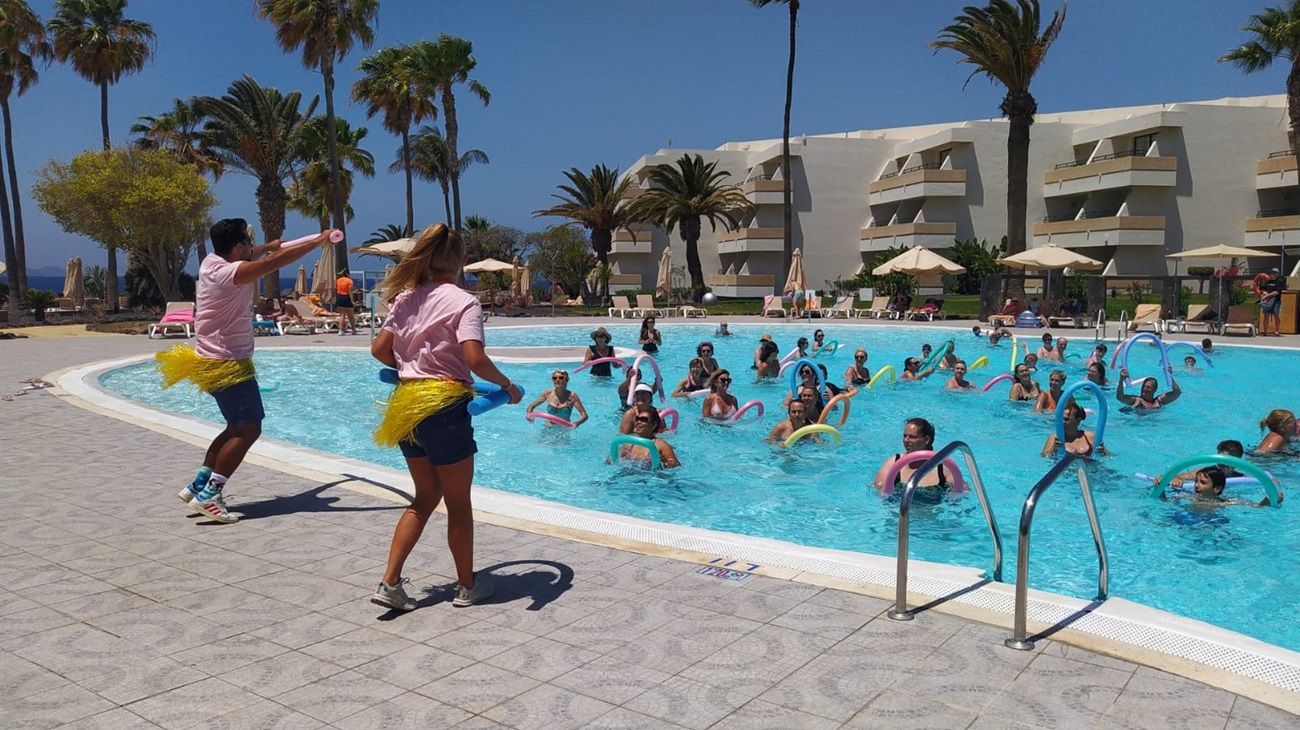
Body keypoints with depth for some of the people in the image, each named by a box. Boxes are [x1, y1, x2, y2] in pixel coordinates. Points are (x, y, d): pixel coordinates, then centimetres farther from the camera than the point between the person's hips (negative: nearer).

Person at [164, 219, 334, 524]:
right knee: (248, 429, -9)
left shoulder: (214, 261, 5)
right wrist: (319, 240, -18)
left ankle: (198, 485, 20)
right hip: (226, 364, -10)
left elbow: (244, 258, 30)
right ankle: (209, 495, -8)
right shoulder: (227, 272, -22)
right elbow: (277, 262, -25)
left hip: (219, 360, 10)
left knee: (238, 427, 17)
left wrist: (267, 247, 36)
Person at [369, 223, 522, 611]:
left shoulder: (407, 298, 8)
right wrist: (507, 385, -7)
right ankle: (467, 585, 25)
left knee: (426, 496, 20)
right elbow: (475, 359, -22)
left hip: (408, 404, 6)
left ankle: (390, 582, 13)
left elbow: (379, 349, 10)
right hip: (445, 405, -6)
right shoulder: (463, 301, -11)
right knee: (459, 502, 10)